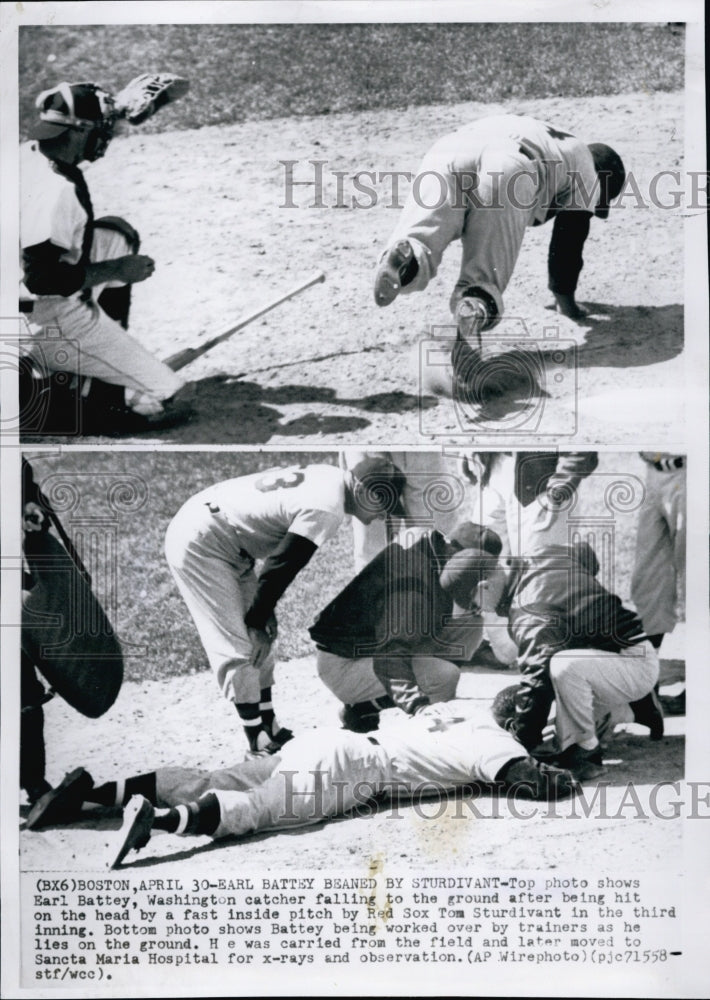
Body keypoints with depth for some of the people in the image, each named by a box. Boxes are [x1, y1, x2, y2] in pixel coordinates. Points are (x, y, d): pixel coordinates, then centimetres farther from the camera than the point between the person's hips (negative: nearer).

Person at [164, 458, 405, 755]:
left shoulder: (328, 476, 7)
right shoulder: (328, 509, -22)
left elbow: (280, 558, 14)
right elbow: (281, 567, -20)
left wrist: (264, 611, 13)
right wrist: (257, 624, -8)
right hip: (199, 545, -10)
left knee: (259, 640, 12)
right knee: (240, 648, -7)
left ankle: (270, 729, 18)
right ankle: (260, 743, 1)